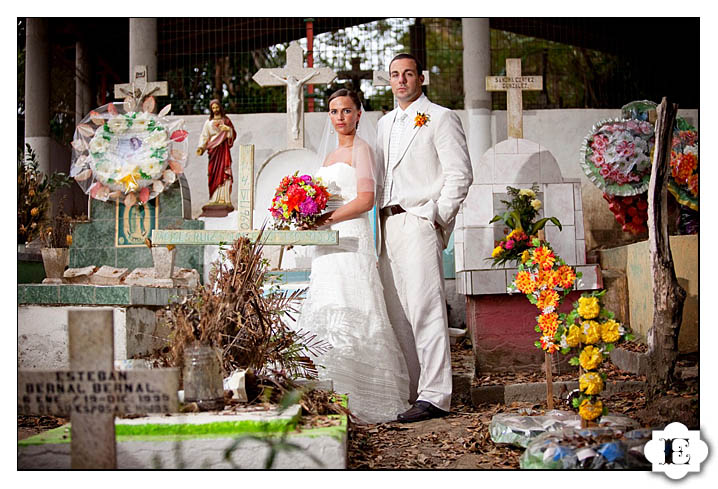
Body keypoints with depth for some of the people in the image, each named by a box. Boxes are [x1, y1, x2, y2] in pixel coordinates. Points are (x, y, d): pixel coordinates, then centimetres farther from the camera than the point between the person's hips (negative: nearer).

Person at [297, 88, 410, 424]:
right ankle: (335, 395, 6)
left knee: (347, 315, -12)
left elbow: (365, 200, -13)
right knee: (327, 317, 4)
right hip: (328, 244, 8)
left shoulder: (361, 148, -3)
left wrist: (325, 218, -18)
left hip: (352, 238, -8)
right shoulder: (330, 154, 22)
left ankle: (360, 398, -10)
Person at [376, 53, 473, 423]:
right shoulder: (385, 123, 21)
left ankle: (435, 396, -10)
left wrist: (436, 217, -11)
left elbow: (459, 174, -6)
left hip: (420, 223, -7)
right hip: (388, 226, 7)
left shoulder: (440, 118, 0)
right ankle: (408, 390, 13)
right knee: (396, 313, 7)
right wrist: (380, 219, 12)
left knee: (425, 310, -11)